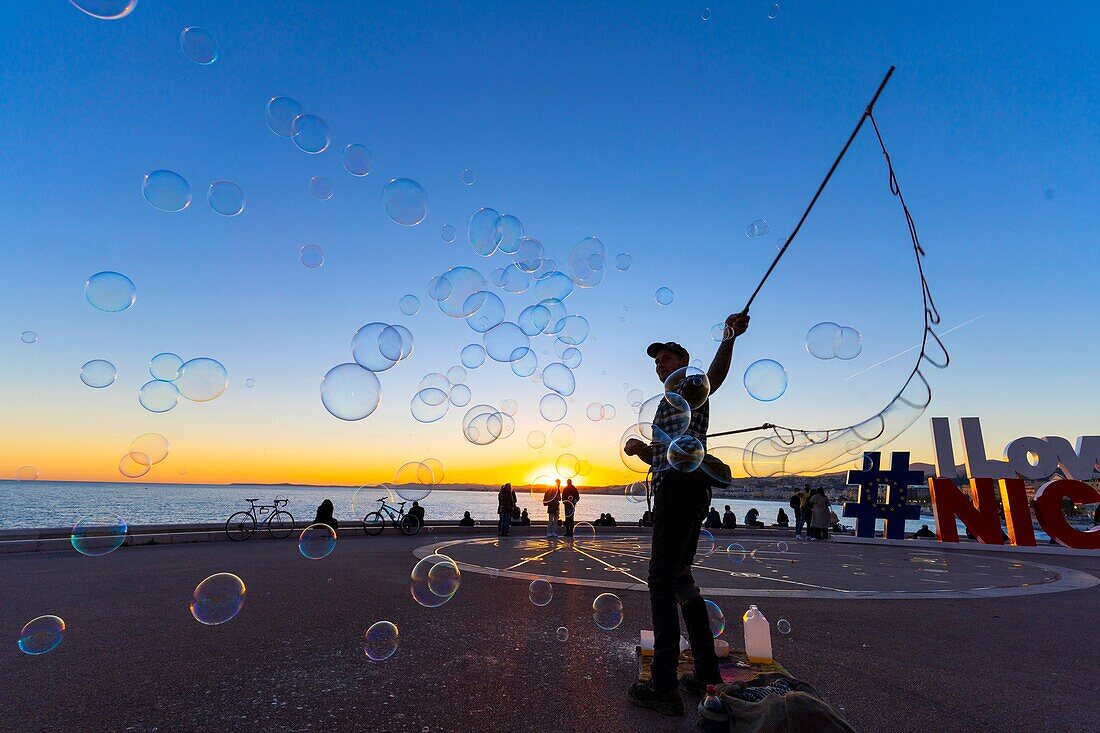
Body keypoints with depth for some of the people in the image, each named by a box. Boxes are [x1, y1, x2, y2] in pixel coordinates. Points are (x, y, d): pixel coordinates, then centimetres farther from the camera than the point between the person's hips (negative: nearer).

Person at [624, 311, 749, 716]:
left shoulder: (691, 386, 0)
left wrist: (729, 337, -45)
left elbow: (715, 374, -26)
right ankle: (707, 674, 22)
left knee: (662, 580, -10)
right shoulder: (669, 403, 28)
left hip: (681, 487, -10)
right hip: (681, 490, 10)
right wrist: (641, 448, 3)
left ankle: (664, 687, -7)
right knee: (680, 578, 14)